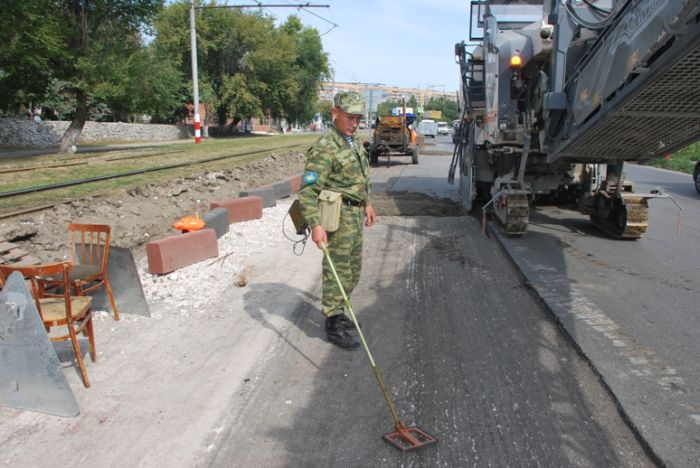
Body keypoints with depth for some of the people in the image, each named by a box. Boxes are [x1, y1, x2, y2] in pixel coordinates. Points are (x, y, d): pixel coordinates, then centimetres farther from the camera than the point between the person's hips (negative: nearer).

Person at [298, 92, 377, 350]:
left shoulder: (355, 142, 10)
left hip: (355, 214, 9)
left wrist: (367, 203, 22)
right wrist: (315, 224, -34)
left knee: (353, 270, 17)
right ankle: (334, 326, 10)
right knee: (337, 272, -2)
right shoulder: (325, 147, -19)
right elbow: (307, 190, -25)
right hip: (338, 216, -9)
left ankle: (336, 312, 33)